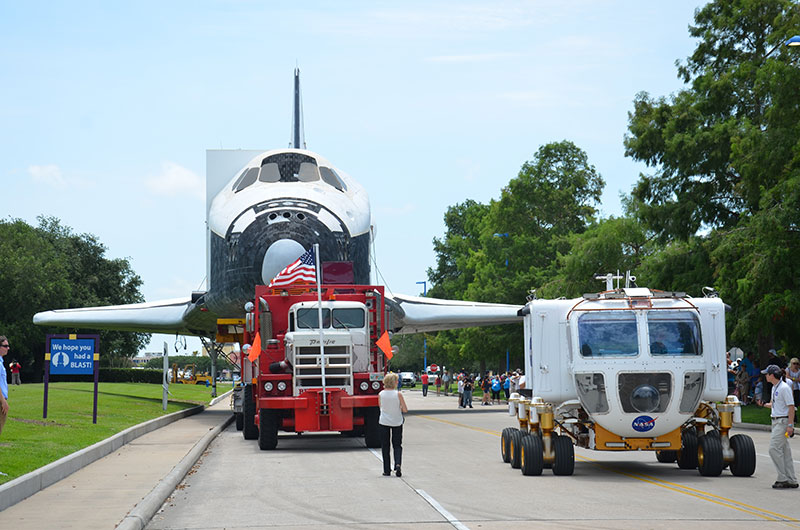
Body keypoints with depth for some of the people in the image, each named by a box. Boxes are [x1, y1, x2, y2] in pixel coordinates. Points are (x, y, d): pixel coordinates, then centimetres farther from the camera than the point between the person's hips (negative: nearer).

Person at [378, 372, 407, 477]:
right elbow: (405, 410, -10)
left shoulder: (381, 394, -7)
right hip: (397, 422, -1)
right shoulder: (398, 394, -13)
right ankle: (397, 464, -14)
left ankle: (387, 470, 10)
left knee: (385, 446, 10)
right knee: (397, 445, 10)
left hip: (384, 422, 1)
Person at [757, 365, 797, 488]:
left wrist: (790, 425, -21)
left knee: (774, 448, -14)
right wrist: (764, 404, 6)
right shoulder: (774, 388, 14)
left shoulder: (784, 388, -15)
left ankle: (783, 478, -10)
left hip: (783, 421, -10)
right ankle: (791, 480, 12)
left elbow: (791, 406, -17)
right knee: (784, 451, 9)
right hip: (776, 421, 10)